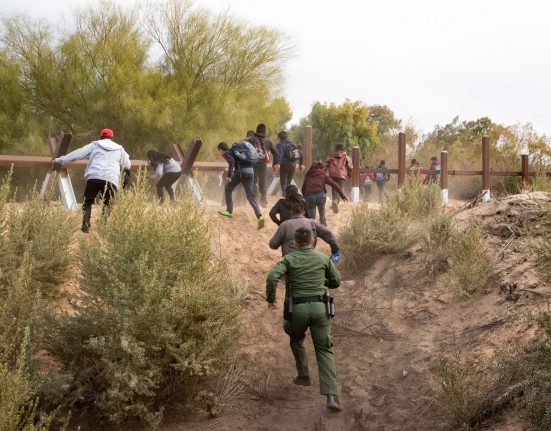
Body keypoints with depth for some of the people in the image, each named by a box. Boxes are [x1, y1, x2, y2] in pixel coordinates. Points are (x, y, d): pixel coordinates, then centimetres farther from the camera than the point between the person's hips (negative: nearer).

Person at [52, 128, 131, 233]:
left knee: (87, 202, 7)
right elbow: (127, 165, 36)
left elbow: (77, 153, 12)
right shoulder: (119, 149, 23)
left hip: (94, 177, -1)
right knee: (107, 204, 14)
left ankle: (86, 224, -12)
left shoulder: (94, 145, 17)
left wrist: (59, 160, 16)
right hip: (111, 180, 1)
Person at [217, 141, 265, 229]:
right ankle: (259, 216, -14)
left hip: (241, 171, -7)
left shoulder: (226, 153, 4)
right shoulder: (233, 151, 29)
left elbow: (231, 161, -17)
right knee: (250, 195, 4)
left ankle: (229, 211, 22)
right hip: (250, 171, 7)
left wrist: (229, 176, -16)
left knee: (228, 189, 16)